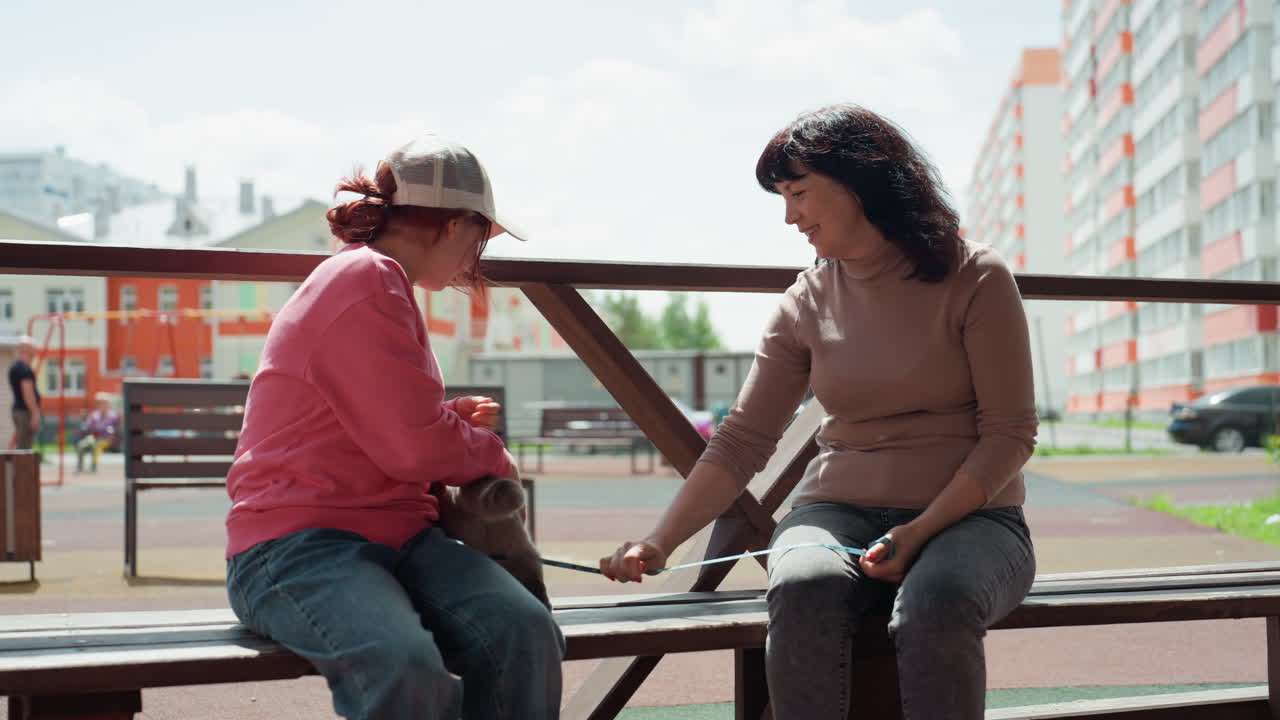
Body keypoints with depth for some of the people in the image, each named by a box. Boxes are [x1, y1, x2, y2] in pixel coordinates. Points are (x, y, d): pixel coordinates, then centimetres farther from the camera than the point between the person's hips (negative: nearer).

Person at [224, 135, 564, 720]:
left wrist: (452, 422, 19)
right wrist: (490, 453, 5)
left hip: (396, 535, 9)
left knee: (523, 631, -21)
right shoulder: (366, 282, -10)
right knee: (407, 670, -38)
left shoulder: (380, 281, 23)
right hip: (298, 542, -9)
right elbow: (414, 447, -14)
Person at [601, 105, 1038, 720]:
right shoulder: (806, 304, 9)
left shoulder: (976, 278, -1)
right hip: (840, 512, 2)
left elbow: (1009, 432, -4)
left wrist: (921, 531, -17)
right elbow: (740, 442, 5)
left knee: (937, 604, -37)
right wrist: (659, 543, -8)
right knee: (802, 589, -33)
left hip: (966, 515, -2)